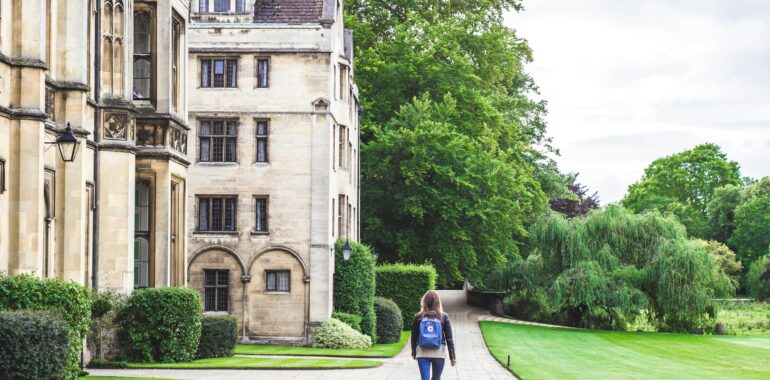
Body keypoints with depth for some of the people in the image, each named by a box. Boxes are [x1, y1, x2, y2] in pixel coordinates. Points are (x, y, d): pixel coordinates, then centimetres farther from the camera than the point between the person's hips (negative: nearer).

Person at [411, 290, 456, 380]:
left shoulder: (418, 317, -1)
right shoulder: (443, 317, -3)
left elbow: (414, 337, 5)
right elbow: (449, 338, -3)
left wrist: (414, 352, 20)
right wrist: (452, 356, 2)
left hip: (422, 353, 0)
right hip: (439, 353, 0)